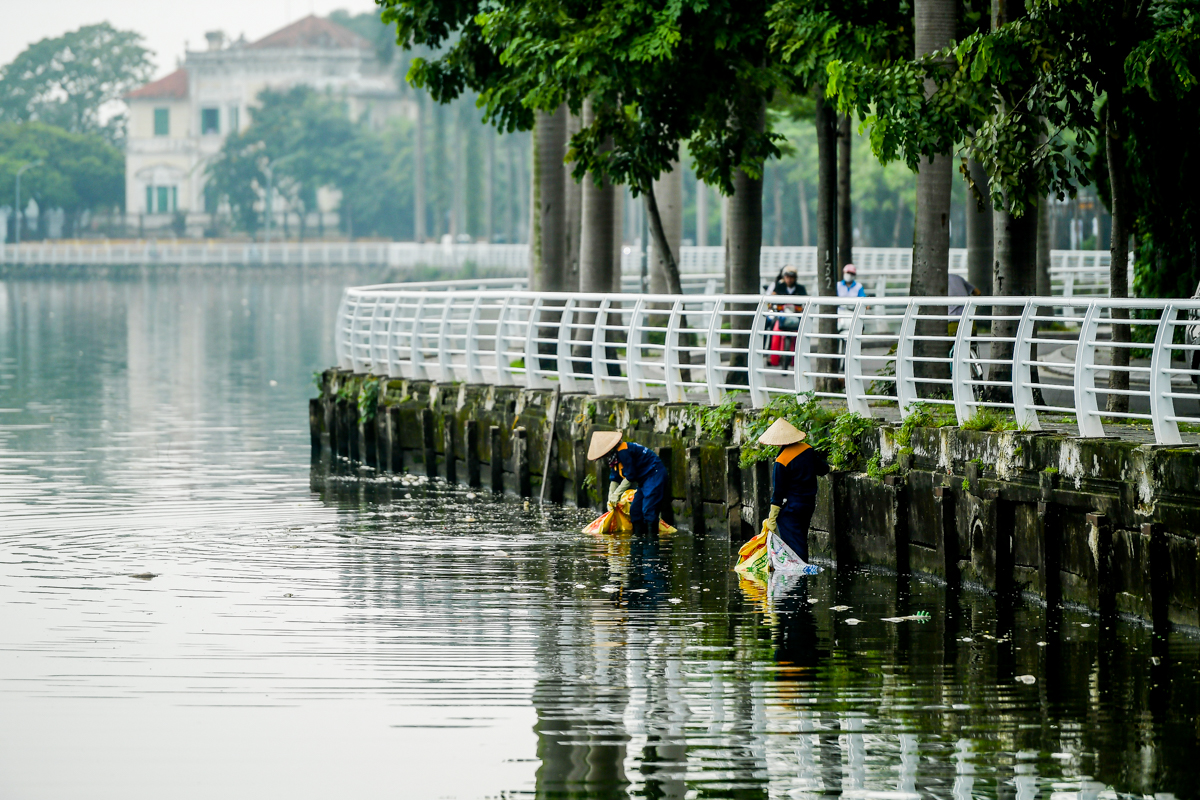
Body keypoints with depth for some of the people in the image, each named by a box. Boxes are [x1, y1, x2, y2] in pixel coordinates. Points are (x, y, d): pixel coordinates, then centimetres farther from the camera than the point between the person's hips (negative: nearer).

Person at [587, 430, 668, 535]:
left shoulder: (623, 451, -22)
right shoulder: (614, 456, 10)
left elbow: (630, 476, -20)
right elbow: (614, 479, 15)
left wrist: (617, 494, -11)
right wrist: (610, 499, 8)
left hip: (654, 475, -11)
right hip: (644, 479, 11)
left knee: (648, 510, -18)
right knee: (635, 510, 7)